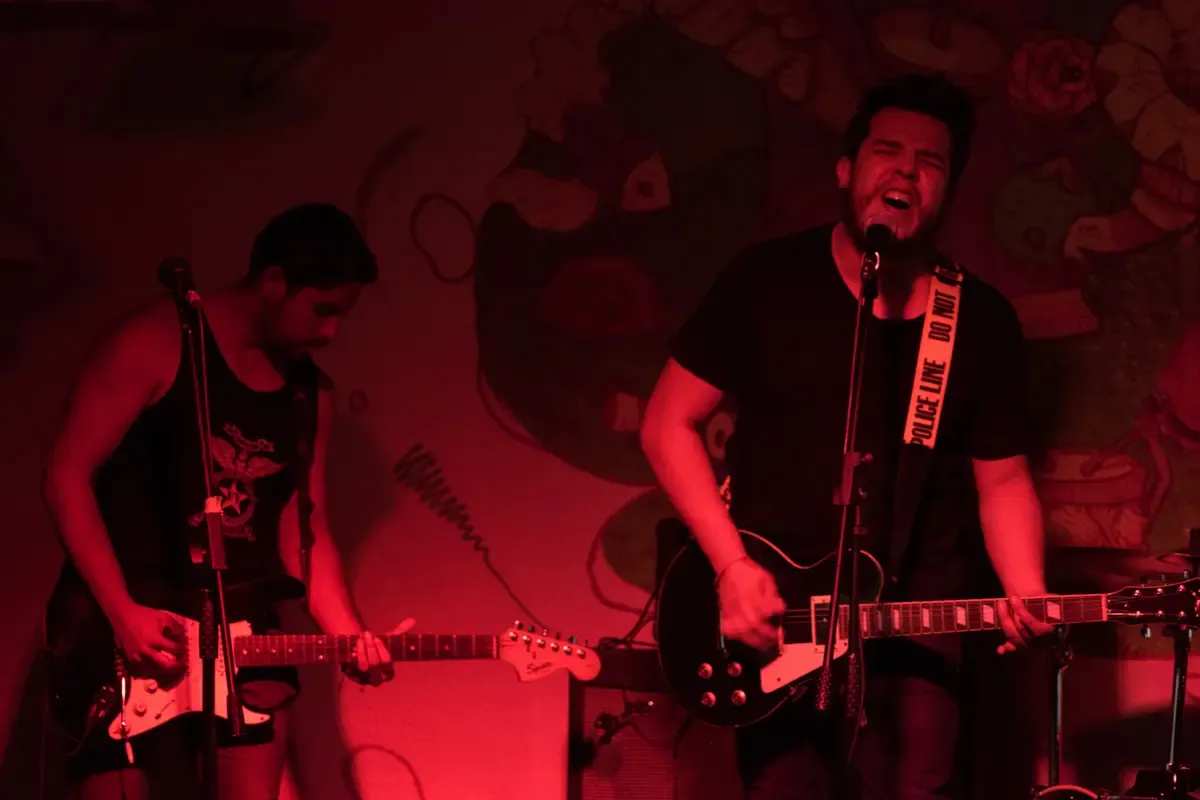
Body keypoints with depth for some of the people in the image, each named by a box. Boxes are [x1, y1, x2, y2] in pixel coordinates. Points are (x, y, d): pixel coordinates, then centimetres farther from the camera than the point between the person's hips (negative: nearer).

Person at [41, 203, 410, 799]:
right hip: (123, 634, -6)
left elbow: (305, 527, 13)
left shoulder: (312, 393, 13)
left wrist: (352, 638, -3)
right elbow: (67, 474, -10)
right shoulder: (156, 343, -7)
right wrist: (121, 613, -17)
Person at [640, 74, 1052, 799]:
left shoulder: (983, 321, 5)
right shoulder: (767, 281, -1)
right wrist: (732, 566, -10)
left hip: (916, 633, 1)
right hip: (773, 620, -1)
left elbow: (1002, 478, 10)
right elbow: (668, 424, 0)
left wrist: (1026, 595, -9)